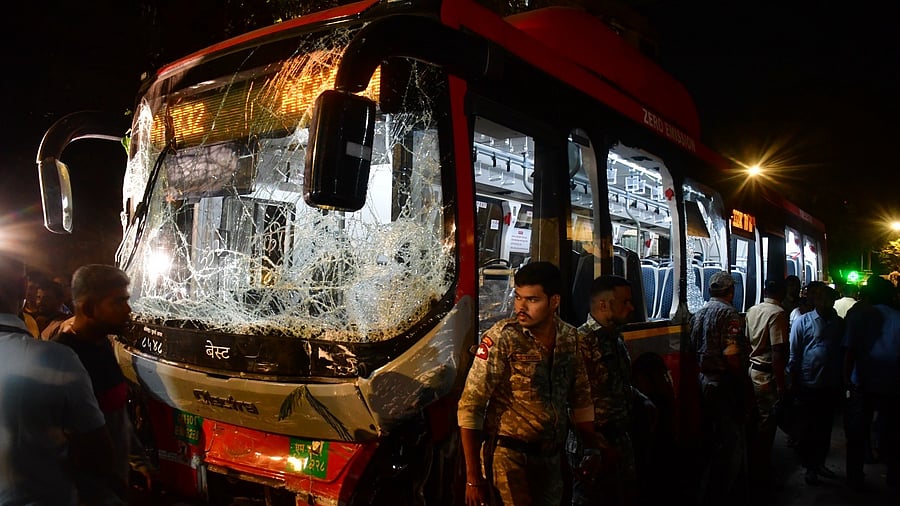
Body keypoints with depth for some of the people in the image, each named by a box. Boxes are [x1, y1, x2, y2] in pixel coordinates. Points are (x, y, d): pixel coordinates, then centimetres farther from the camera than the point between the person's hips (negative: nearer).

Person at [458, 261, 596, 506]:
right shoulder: (502, 337, -16)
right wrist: (473, 478, -16)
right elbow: (470, 406, -16)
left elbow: (580, 398, 14)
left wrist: (592, 449, 10)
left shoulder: (569, 337, 1)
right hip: (509, 456, -5)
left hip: (551, 457, 5)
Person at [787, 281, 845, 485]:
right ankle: (809, 467, 19)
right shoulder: (802, 321, -5)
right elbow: (794, 356, -4)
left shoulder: (839, 323, 7)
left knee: (825, 428, 14)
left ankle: (820, 463, 29)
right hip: (809, 385, -4)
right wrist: (794, 384, -6)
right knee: (809, 428, 6)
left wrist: (842, 382, 7)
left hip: (831, 386, 4)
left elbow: (844, 353, 12)